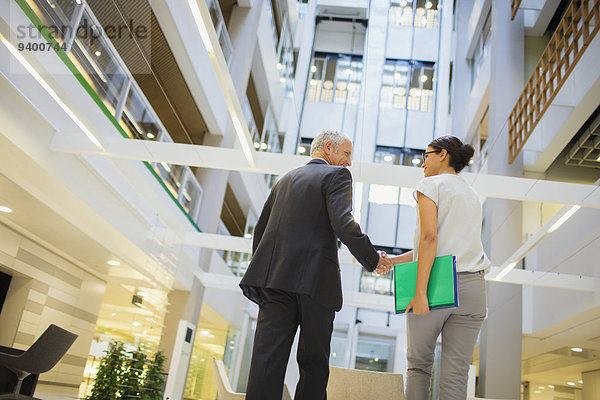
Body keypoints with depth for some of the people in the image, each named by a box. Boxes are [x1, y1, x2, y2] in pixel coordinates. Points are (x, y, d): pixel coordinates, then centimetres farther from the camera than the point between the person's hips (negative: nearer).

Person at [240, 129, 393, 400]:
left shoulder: (285, 179, 24)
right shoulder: (337, 175, 3)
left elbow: (261, 229, 22)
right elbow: (343, 224, -13)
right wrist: (373, 260, -3)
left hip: (275, 277, 5)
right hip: (314, 280, -5)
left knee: (268, 359, -1)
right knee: (314, 363, 7)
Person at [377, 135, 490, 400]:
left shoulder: (430, 185, 2)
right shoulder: (472, 195, 23)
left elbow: (429, 239, -13)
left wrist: (420, 292, -17)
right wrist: (394, 261, 25)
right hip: (472, 287, 5)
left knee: (419, 365, 9)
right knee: (455, 376, 2)